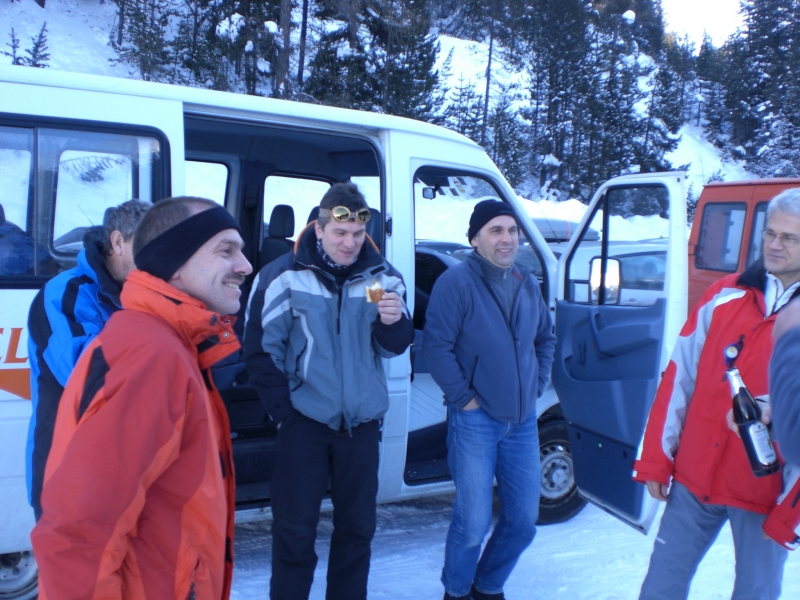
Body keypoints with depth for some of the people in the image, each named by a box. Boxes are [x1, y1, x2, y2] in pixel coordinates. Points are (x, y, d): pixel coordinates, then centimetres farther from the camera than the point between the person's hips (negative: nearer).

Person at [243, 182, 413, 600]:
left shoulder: (381, 276, -2)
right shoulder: (284, 276, -10)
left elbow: (393, 348, 2)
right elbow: (259, 350, -4)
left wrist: (393, 323, -19)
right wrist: (283, 411, -4)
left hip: (362, 423, 3)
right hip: (304, 422, -3)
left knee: (357, 526, 15)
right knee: (295, 530, 5)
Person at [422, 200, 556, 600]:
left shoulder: (528, 284, 10)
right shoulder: (457, 282, -11)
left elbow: (545, 338, 23)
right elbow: (436, 346, -15)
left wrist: (537, 385, 12)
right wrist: (463, 398, -14)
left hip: (523, 421, 6)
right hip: (476, 420, -6)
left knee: (523, 521, 11)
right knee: (473, 523, -2)